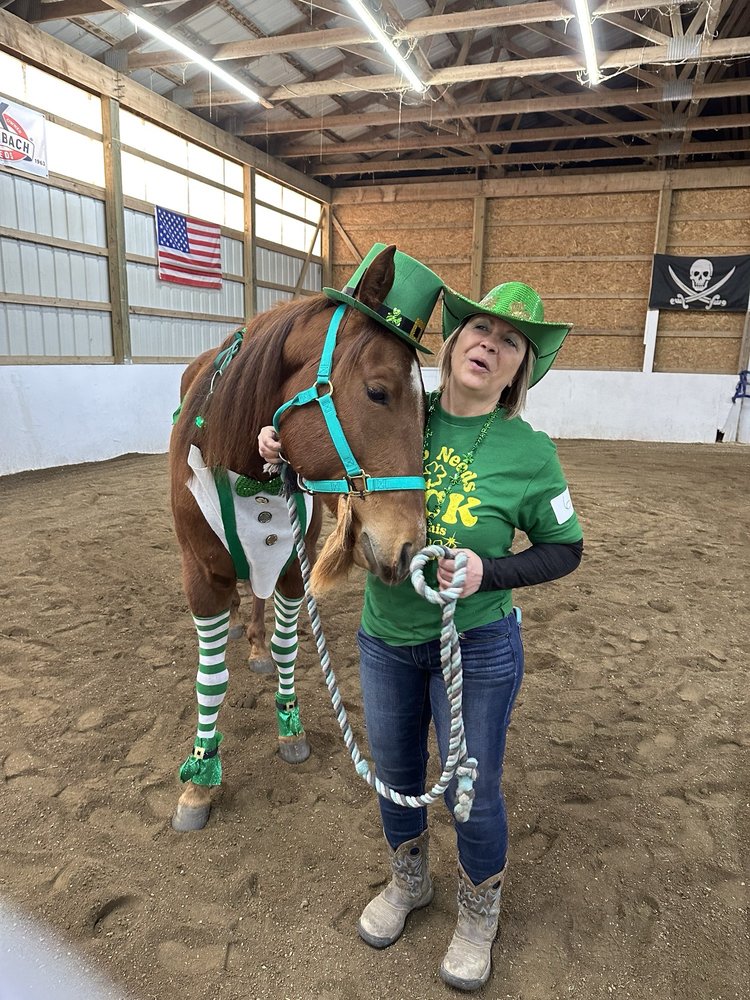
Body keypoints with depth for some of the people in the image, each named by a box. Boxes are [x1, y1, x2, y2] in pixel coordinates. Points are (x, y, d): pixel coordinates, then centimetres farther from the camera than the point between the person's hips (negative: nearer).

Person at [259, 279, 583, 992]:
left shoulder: (530, 453, -15)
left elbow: (564, 547, -4)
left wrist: (489, 573, -22)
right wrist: (283, 450, -10)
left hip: (476, 646, -3)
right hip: (385, 639, 4)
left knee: (472, 793, 14)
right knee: (394, 774, 23)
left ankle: (478, 916, 47)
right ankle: (408, 884, 53)